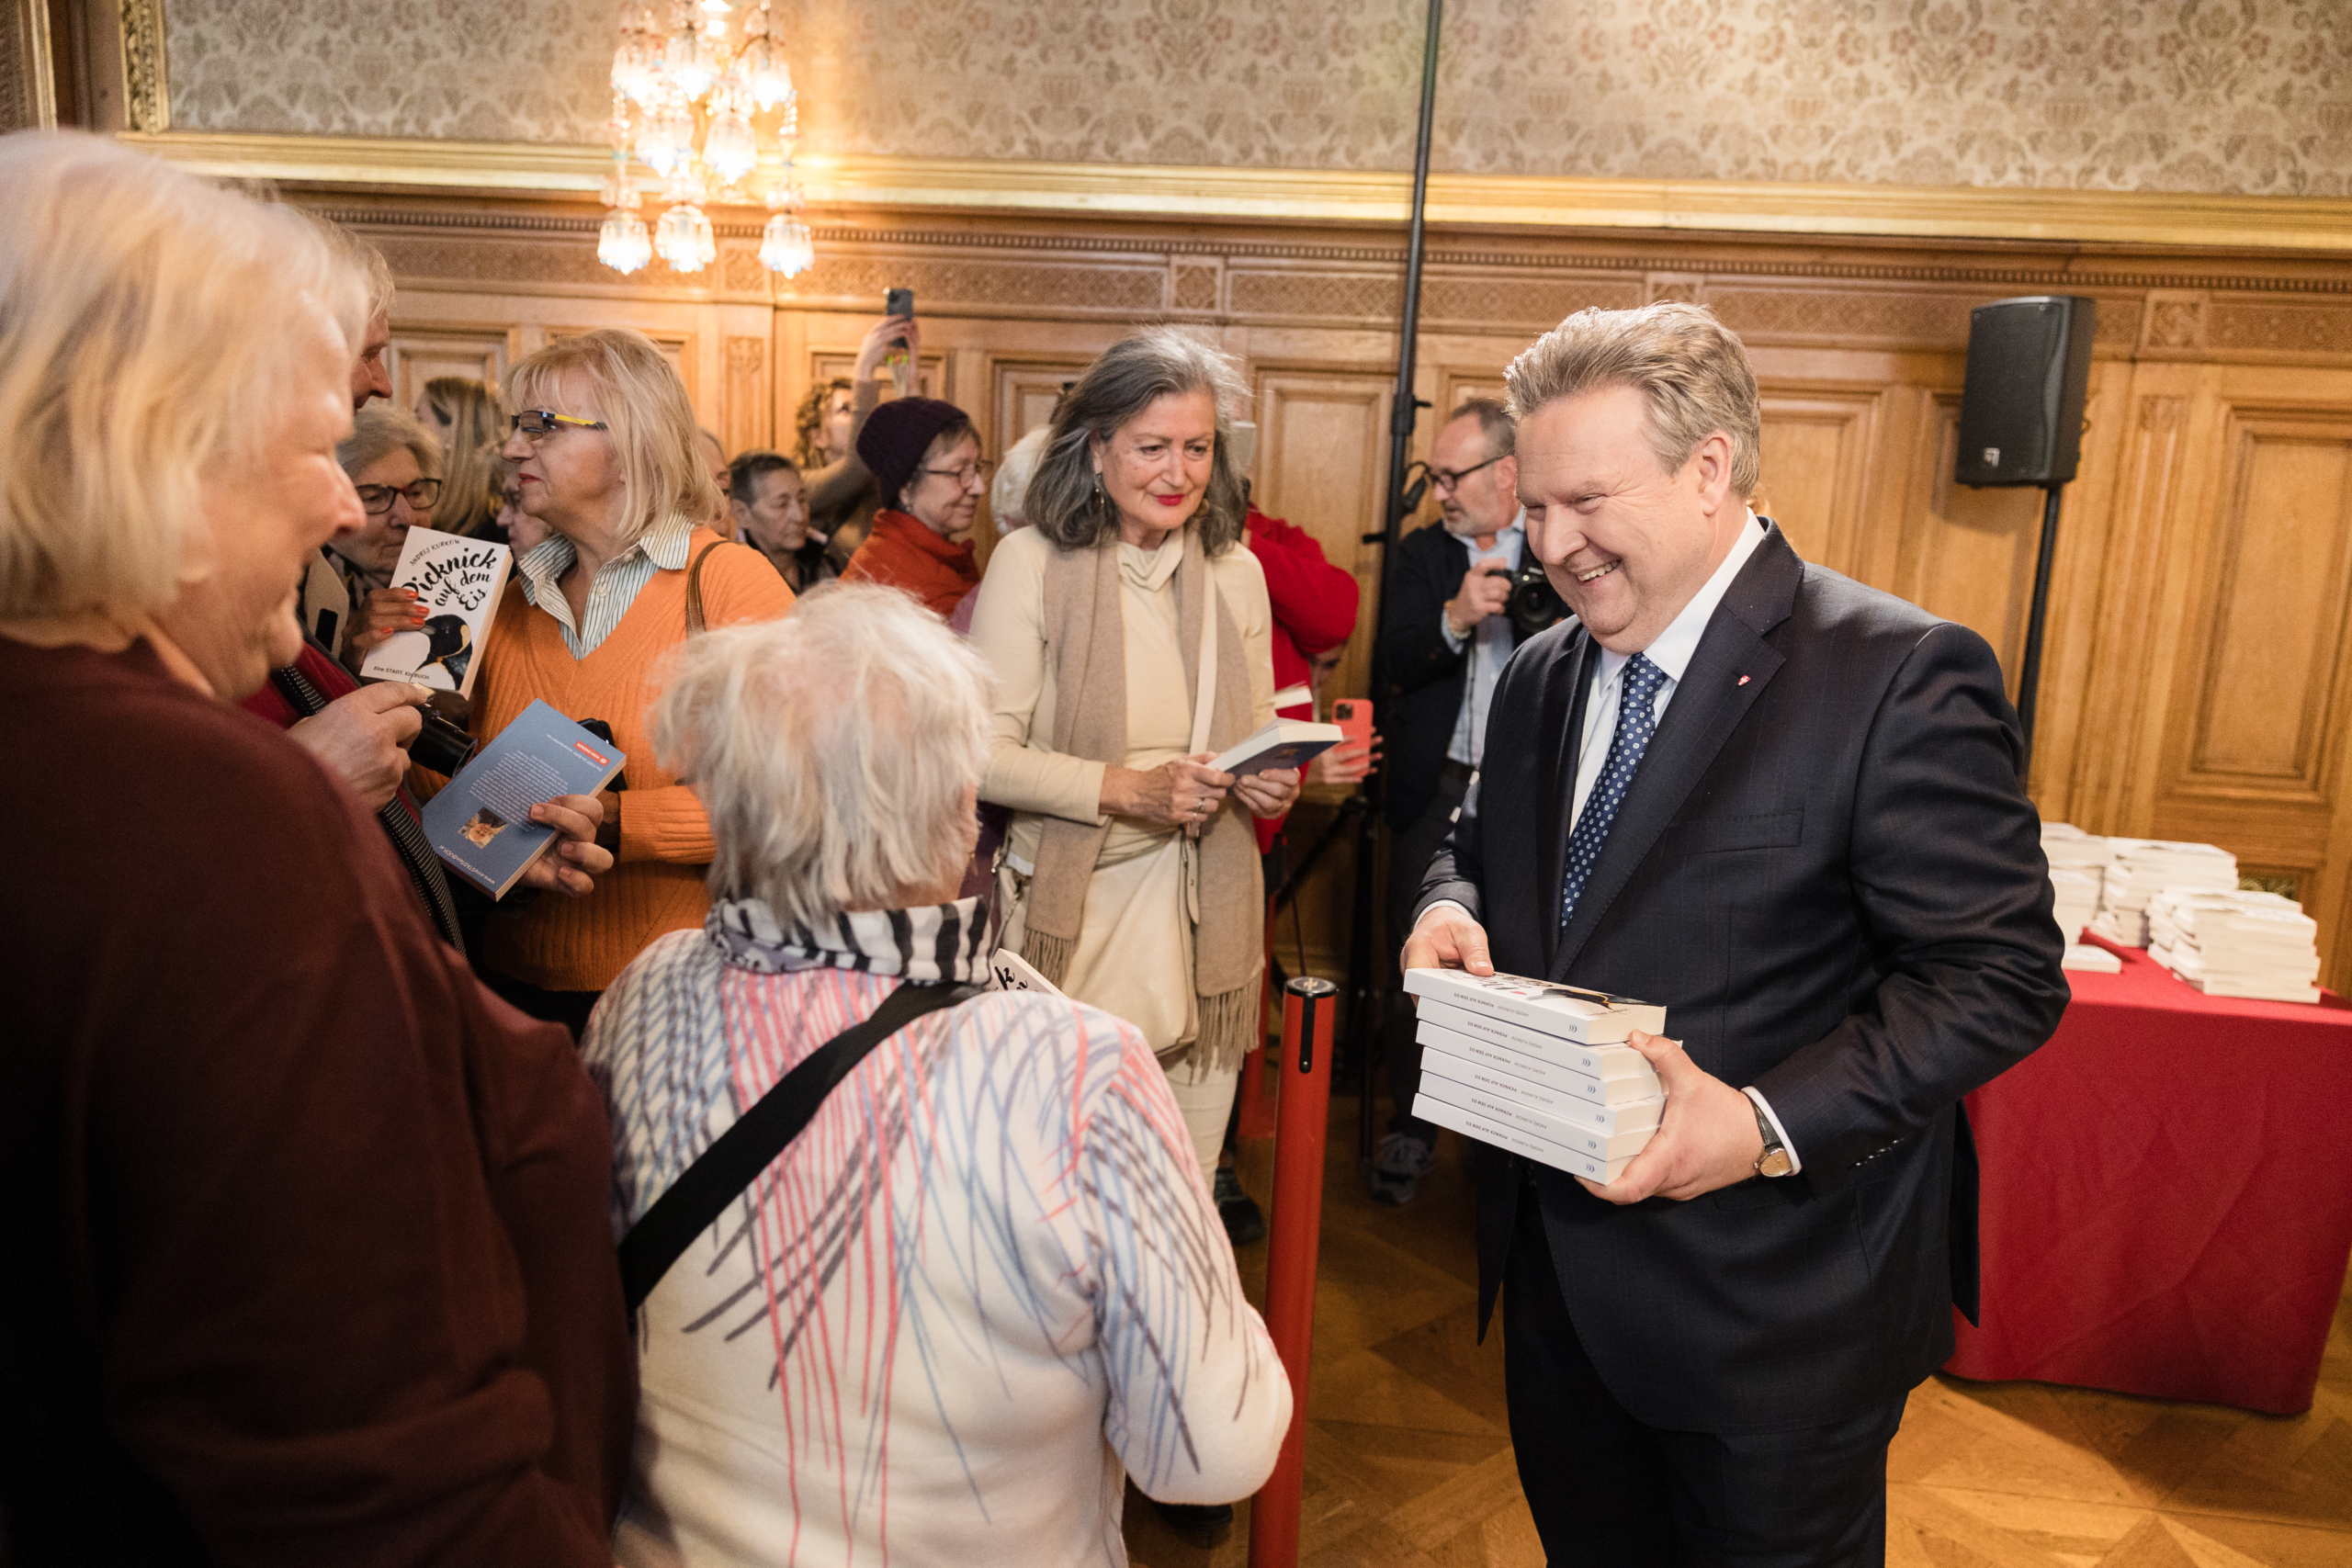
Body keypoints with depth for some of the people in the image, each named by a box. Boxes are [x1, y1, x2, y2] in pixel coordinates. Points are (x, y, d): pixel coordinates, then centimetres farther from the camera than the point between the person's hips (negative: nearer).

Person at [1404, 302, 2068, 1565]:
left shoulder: (1901, 678, -17)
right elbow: (1478, 841, 18)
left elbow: (2001, 976, -17)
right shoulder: (1541, 678, 4)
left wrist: (1769, 1125, -28)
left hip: (1770, 1306, -6)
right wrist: (1451, 909, -6)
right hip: (1557, 1264, 6)